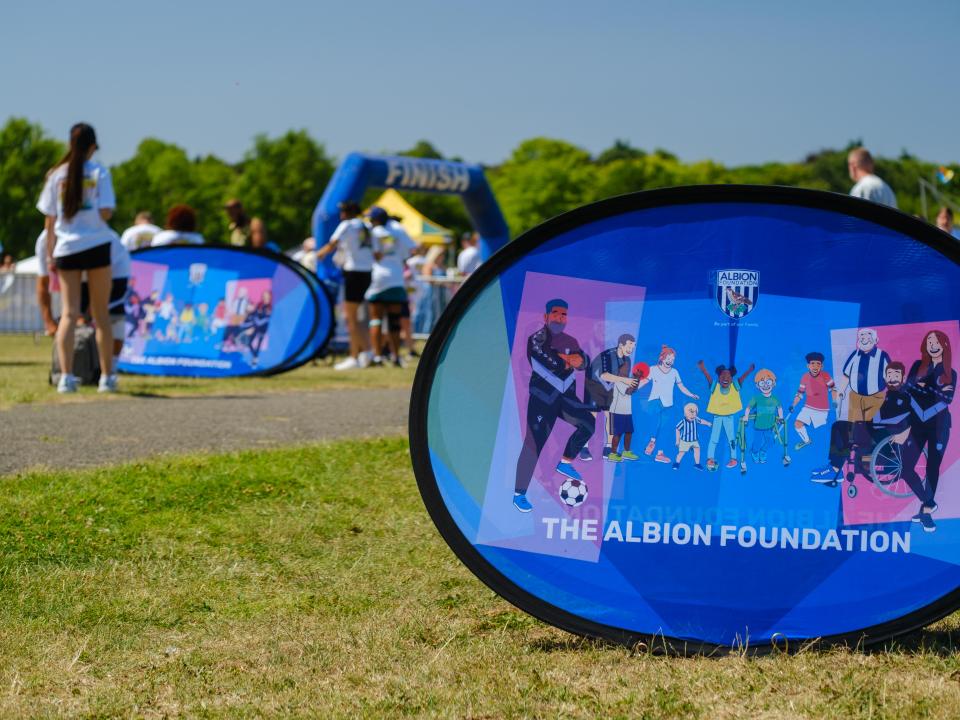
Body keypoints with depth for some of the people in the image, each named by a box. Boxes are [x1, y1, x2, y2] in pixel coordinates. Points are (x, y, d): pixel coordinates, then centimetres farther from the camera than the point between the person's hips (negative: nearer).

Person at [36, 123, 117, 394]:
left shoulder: (56, 174, 4)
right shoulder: (98, 172, -4)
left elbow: (50, 219, 5)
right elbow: (105, 213, -10)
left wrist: (49, 254, 11)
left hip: (66, 249, 2)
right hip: (96, 246, -2)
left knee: (69, 313, 3)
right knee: (101, 314, 8)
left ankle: (66, 376, -12)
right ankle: (107, 377, 9)